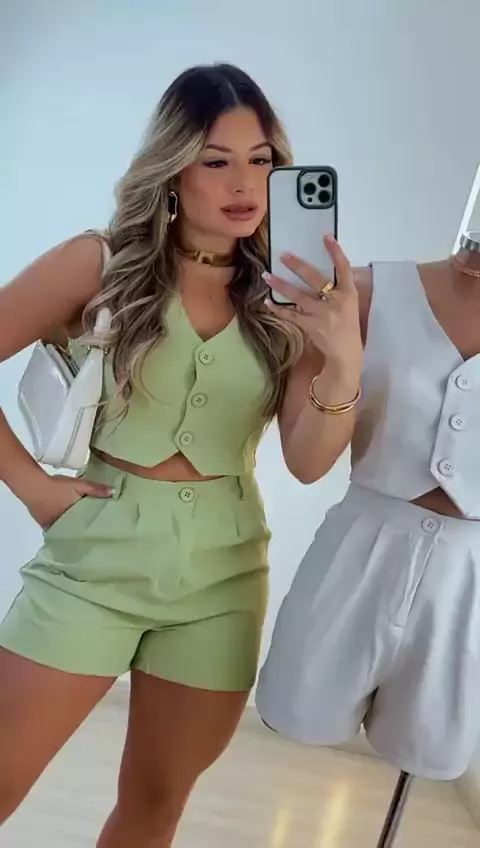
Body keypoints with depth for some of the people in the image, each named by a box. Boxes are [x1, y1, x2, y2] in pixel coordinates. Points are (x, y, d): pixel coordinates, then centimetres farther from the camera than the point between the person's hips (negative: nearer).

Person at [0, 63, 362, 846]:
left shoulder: (290, 298, 1)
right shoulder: (101, 265, -5)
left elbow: (308, 462, -6)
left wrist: (345, 363, -23)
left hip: (221, 571, 2)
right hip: (97, 548, -2)